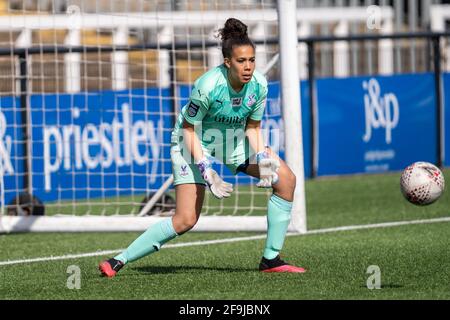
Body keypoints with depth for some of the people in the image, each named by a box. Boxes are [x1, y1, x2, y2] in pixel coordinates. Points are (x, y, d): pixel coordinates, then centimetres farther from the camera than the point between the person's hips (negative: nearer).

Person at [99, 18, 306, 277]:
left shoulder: (259, 84, -17)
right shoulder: (208, 86, -32)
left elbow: (253, 127, -1)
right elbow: (189, 129, -21)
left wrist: (262, 159, -16)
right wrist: (206, 172, -28)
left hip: (236, 139, 6)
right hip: (196, 141, -6)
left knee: (286, 179, -8)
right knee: (186, 220, -15)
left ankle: (271, 260, 0)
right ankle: (120, 260, -4)